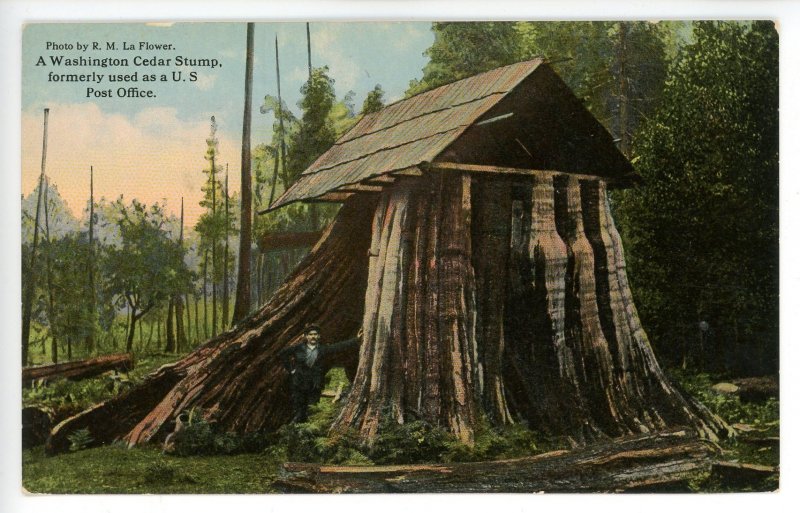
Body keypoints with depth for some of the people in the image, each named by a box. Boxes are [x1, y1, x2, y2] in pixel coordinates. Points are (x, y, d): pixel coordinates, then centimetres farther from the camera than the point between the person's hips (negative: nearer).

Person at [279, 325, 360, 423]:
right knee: (297, 410, 3)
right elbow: (282, 354, 12)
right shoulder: (298, 349, 2)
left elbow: (341, 346, -5)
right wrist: (290, 369, 5)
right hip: (299, 385, 0)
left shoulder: (324, 349, 3)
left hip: (314, 388, 0)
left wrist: (356, 339, -14)